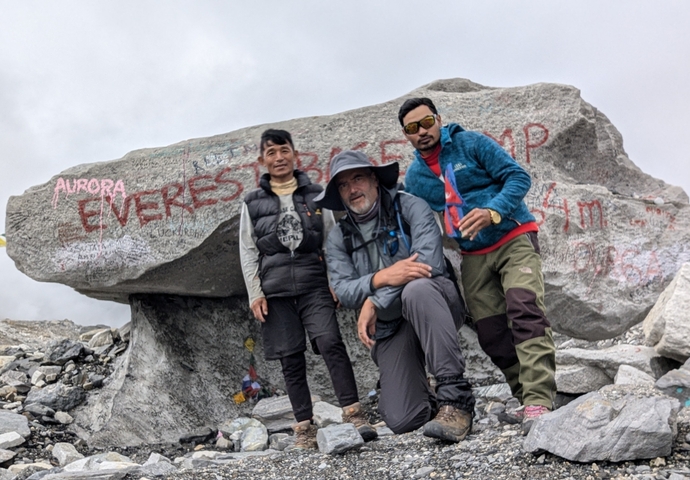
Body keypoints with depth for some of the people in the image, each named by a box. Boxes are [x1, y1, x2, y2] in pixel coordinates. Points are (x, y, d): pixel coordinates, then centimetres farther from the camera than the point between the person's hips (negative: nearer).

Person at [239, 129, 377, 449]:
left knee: (330, 342, -18)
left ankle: (353, 413, -12)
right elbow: (247, 251, 9)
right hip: (275, 289, 1)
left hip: (313, 284, 0)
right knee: (291, 357, 2)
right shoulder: (253, 202, 11)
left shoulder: (315, 195, 11)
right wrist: (254, 293, 0)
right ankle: (304, 426, 9)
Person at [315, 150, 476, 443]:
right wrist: (381, 278, -29)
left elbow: (429, 261, -20)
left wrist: (374, 301, -20)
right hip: (389, 328, 3)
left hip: (434, 302, -3)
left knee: (416, 288, -38)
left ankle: (455, 397, -29)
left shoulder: (409, 207, -4)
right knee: (402, 420, -13)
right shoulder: (339, 238, 6)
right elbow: (343, 290, -8)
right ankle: (434, 403, 25)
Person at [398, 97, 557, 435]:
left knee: (526, 312, -23)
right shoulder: (413, 178, 8)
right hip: (474, 257, 5)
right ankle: (527, 396, 16)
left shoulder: (471, 144, -5)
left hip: (514, 239, -4)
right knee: (492, 336, 1)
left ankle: (538, 402, -26)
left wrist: (492, 211, -28)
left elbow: (518, 177, -11)